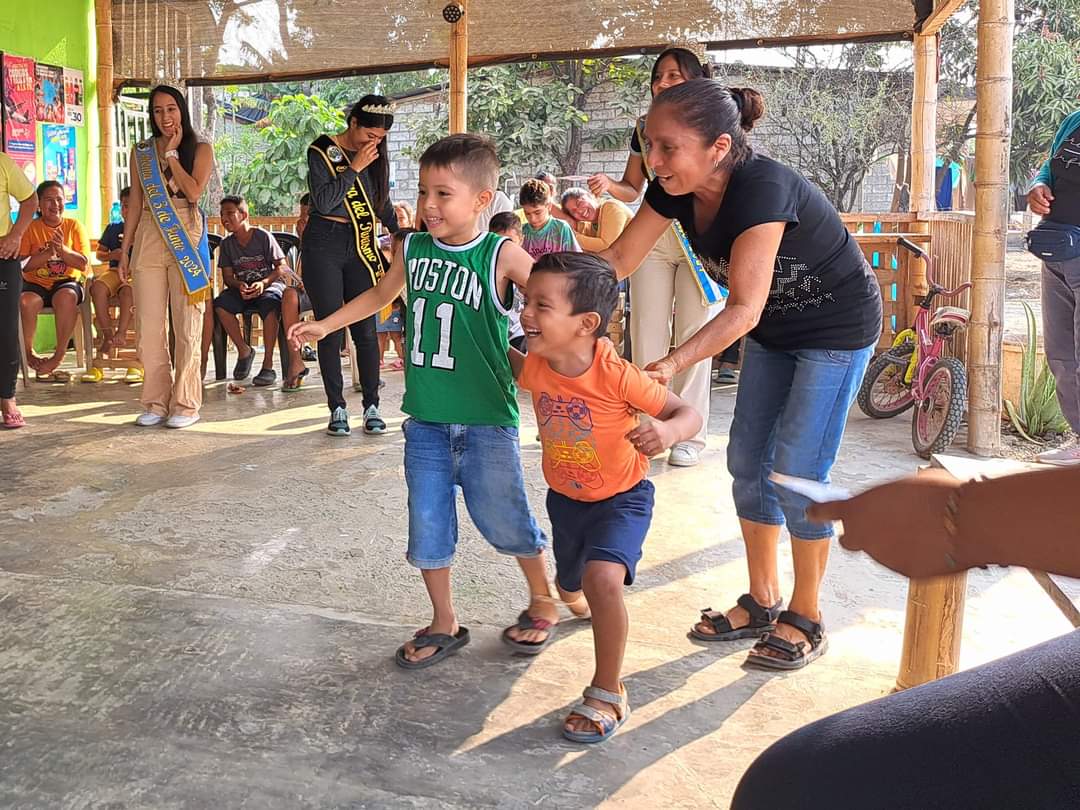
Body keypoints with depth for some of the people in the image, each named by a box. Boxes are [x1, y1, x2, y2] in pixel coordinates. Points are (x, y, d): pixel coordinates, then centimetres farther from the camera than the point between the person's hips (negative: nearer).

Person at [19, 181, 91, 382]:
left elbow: (83, 264, -2)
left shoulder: (74, 226, 6)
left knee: (66, 297, -36)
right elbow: (21, 265, -6)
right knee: (26, 302, -33)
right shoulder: (31, 228, 4)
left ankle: (59, 356, -19)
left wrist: (62, 249, -19)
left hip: (67, 283, 0)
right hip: (35, 285, 0)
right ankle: (29, 354, -6)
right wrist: (48, 252, -18)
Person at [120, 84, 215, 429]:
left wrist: (171, 154, -3)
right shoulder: (141, 152, 14)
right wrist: (125, 248, 11)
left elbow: (194, 191, -10)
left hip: (185, 240, -3)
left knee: (186, 326, -2)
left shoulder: (200, 149, 5)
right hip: (147, 240, 3)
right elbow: (135, 201, 15)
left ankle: (185, 404, 4)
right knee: (148, 326, 2)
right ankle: (156, 402, 11)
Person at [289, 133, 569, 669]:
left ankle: (543, 601, 33)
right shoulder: (413, 249, 4)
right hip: (425, 419, 5)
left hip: (486, 420, -4)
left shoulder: (502, 256, -11)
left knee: (503, 519, 6)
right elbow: (381, 294, 23)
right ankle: (444, 624, 28)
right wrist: (325, 326, 24)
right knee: (427, 524, 9)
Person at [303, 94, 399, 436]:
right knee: (330, 329, -1)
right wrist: (354, 169, -14)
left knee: (366, 329, 0)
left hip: (361, 246, 4)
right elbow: (323, 201, -15)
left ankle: (371, 408, 7)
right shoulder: (322, 151, -4)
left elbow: (382, 203, 20)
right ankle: (337, 409, 7)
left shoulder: (376, 155, 10)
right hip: (324, 245, -3)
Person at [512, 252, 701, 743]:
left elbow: (688, 413, -26)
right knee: (570, 589, 25)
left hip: (622, 498, -5)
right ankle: (576, 591, 66)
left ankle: (608, 692, -9)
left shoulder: (615, 375, -31)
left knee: (602, 580, -30)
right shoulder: (536, 368, -15)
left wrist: (668, 431, -46)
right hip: (565, 498, 6)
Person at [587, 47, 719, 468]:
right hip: (652, 236, 3)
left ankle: (690, 434, 8)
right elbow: (633, 189, 11)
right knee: (647, 334, 2)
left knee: (693, 336, -1)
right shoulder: (644, 129, 8)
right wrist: (609, 185, -9)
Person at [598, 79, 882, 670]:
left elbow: (743, 309, -40)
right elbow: (619, 259, -9)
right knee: (748, 463, 7)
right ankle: (762, 602, 22)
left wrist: (671, 364, -50)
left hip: (837, 330, -7)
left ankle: (806, 619, 11)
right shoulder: (677, 187, -13)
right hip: (775, 329, 7)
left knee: (796, 472, -7)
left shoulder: (763, 188, -35)